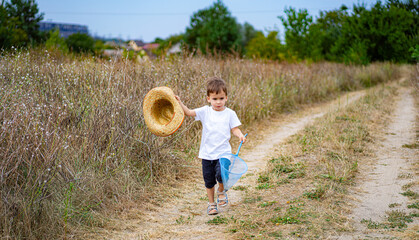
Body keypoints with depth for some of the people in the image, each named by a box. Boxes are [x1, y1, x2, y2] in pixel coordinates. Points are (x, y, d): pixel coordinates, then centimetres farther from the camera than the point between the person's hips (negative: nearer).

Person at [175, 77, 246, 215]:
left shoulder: (230, 113, 1)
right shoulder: (205, 111, 2)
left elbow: (234, 129, 2)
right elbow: (189, 112, -7)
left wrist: (240, 135, -18)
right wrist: (179, 103, -22)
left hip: (223, 152, -2)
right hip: (207, 153, 2)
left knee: (221, 174, -22)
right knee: (209, 181, 10)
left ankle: (221, 191, 11)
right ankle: (211, 203, 30)